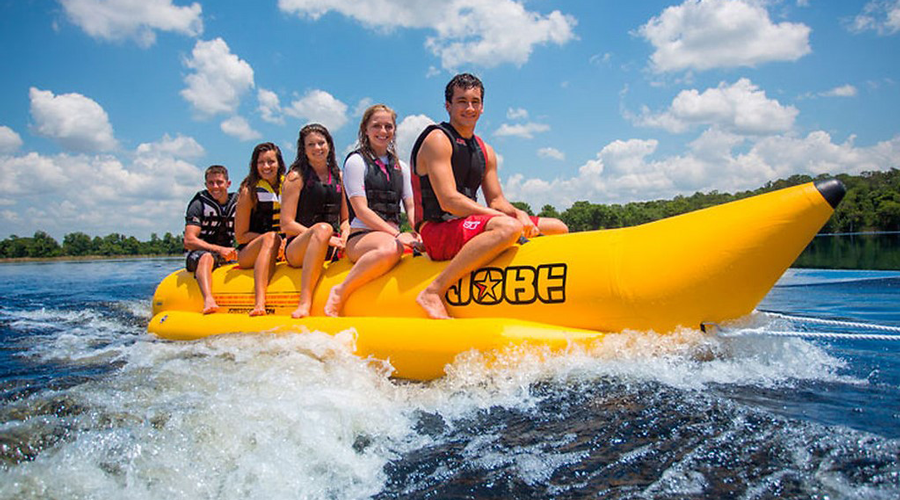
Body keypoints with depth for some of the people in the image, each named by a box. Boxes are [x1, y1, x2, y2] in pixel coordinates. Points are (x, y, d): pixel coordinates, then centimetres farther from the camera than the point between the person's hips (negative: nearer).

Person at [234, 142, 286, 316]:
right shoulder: (249, 191, -2)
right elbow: (240, 236, -4)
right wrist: (275, 238, -16)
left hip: (281, 249, 4)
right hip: (248, 254, -3)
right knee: (271, 238, -37)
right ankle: (259, 303, -51)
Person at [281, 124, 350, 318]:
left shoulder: (338, 176, 17)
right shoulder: (296, 177, 2)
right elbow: (287, 225, -6)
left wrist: (343, 239, -5)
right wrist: (325, 236, -17)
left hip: (331, 248, 5)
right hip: (298, 248, -4)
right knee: (323, 228, -37)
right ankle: (304, 302, -40)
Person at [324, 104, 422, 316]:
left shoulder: (401, 167, 21)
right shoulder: (356, 161, 3)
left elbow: (411, 207, 14)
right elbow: (361, 210, -7)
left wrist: (418, 233, -8)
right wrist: (397, 234, -16)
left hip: (391, 234, 5)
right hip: (361, 237, -5)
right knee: (390, 248, -39)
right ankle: (340, 293, -23)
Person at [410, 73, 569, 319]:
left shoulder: (485, 151, 18)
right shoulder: (437, 139, -7)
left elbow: (496, 200, 15)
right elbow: (448, 201, -17)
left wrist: (518, 214, -8)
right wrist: (506, 218, -20)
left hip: (470, 227, 8)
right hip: (437, 231, -8)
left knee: (558, 228, 6)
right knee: (508, 228, -37)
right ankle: (432, 293, -30)